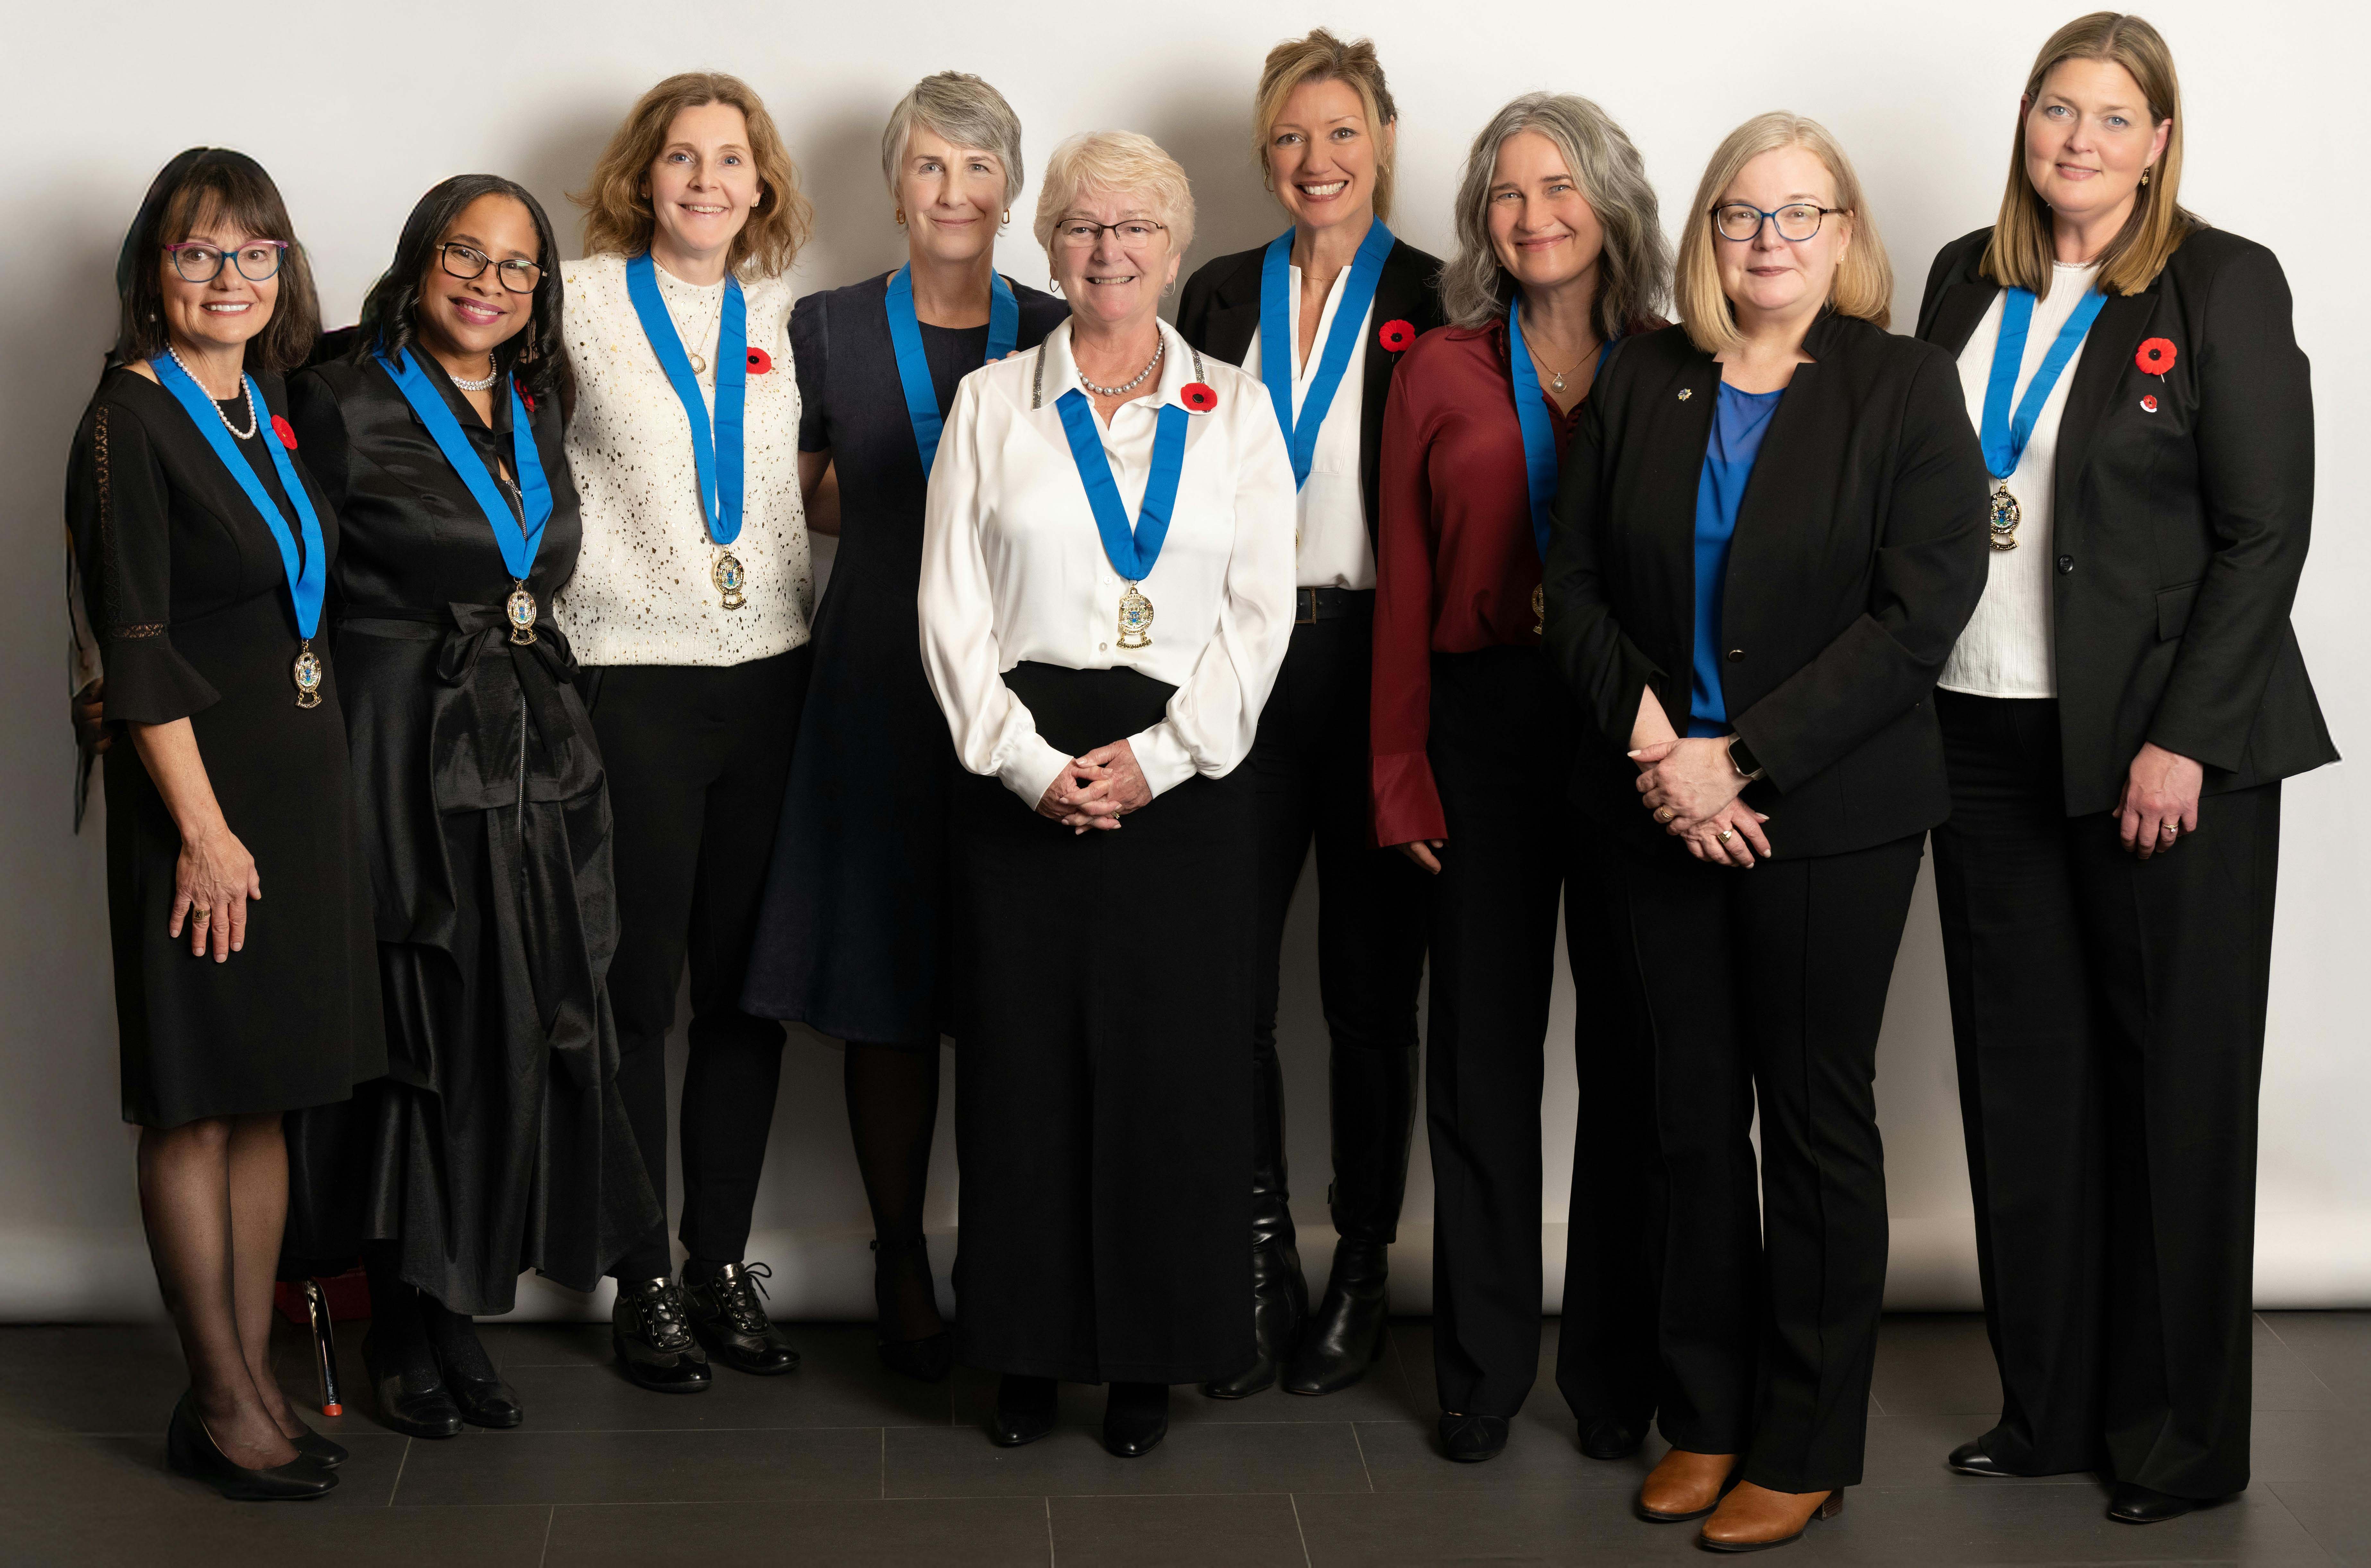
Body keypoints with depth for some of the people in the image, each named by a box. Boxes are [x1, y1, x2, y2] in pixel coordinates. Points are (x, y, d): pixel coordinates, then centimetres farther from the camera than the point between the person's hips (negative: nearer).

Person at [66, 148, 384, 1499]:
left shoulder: (273, 407, 11)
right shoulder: (132, 422, -11)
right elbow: (138, 650, -14)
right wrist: (203, 826, -16)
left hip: (305, 774, 7)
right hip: (199, 780, -7)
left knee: (268, 1096, 11)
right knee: (196, 1107, 1)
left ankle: (257, 1376, 20)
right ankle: (221, 1403, 9)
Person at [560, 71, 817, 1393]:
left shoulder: (782, 318, 12)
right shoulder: (578, 301, 0)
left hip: (771, 677, 4)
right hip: (631, 679, -4)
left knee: (748, 987, 7)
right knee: (636, 990, 1)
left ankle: (725, 1263, 18)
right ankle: (645, 1284, 12)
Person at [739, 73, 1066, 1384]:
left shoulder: (1055, 334, 8)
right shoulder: (829, 329, 8)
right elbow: (798, 505, 15)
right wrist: (926, 517, 2)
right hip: (881, 679, 0)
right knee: (885, 984, 1)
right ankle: (899, 1263, 13)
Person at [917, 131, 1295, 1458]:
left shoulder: (1236, 411, 9)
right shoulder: (991, 404, 8)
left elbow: (1261, 613, 2)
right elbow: (951, 610, 3)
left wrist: (1156, 758, -9)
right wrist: (1029, 762, -9)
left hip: (1186, 769, 0)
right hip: (1023, 768, 0)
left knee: (1174, 1059, 1)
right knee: (1024, 1056, 1)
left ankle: (1153, 1354, 13)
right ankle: (1030, 1348, 14)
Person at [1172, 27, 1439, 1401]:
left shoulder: (1438, 304, 1)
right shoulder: (1221, 298, 11)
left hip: (1378, 662, -2)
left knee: (1370, 981, 7)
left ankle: (1363, 1266, 20)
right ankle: (1262, 1262, 11)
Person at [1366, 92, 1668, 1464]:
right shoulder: (1441, 372, 6)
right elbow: (1407, 581, 5)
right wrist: (1400, 774, -1)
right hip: (1486, 722, 1)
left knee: (1629, 1049, 4)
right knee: (1485, 1045, 6)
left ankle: (1618, 1371, 17)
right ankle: (1485, 1367, 18)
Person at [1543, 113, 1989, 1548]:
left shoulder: (1905, 389, -4)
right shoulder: (1641, 386, 7)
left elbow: (1920, 611, -12)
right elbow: (1578, 583, 6)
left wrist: (1745, 760, -16)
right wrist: (1650, 743, -10)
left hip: (1830, 817, -3)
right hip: (1666, 816, 3)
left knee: (1817, 1120, 5)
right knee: (1693, 1118, 10)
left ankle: (1807, 1448, 16)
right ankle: (1706, 1418, 23)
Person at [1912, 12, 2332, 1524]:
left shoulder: (2226, 286, -5)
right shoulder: (1970, 282, 10)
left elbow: (2265, 533, -9)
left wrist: (2183, 742, -15)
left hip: (2162, 744, -5)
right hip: (1987, 734, 5)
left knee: (2177, 1082, 3)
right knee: (2023, 1076, 9)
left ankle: (2180, 1438, 15)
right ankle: (2048, 1408, 20)